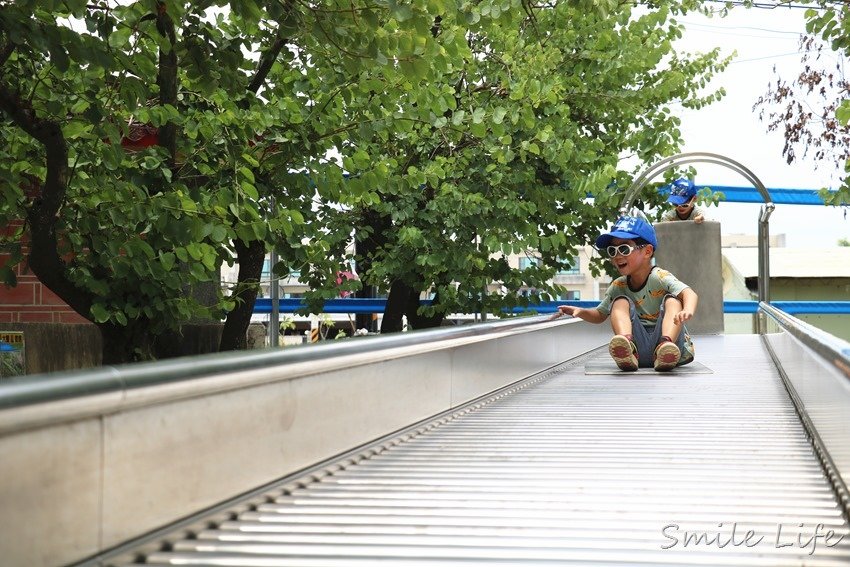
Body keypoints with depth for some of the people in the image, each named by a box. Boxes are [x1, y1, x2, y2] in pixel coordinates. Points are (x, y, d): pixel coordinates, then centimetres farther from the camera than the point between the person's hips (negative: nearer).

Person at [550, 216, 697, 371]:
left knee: (672, 299, -20)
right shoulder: (618, 286, 8)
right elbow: (600, 315, 21)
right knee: (621, 301, -11)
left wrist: (688, 311, -48)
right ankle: (628, 345, -42)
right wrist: (581, 312, -1)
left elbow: (689, 294, -24)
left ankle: (666, 343, -49)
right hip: (640, 349, 4)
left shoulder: (659, 277, -8)